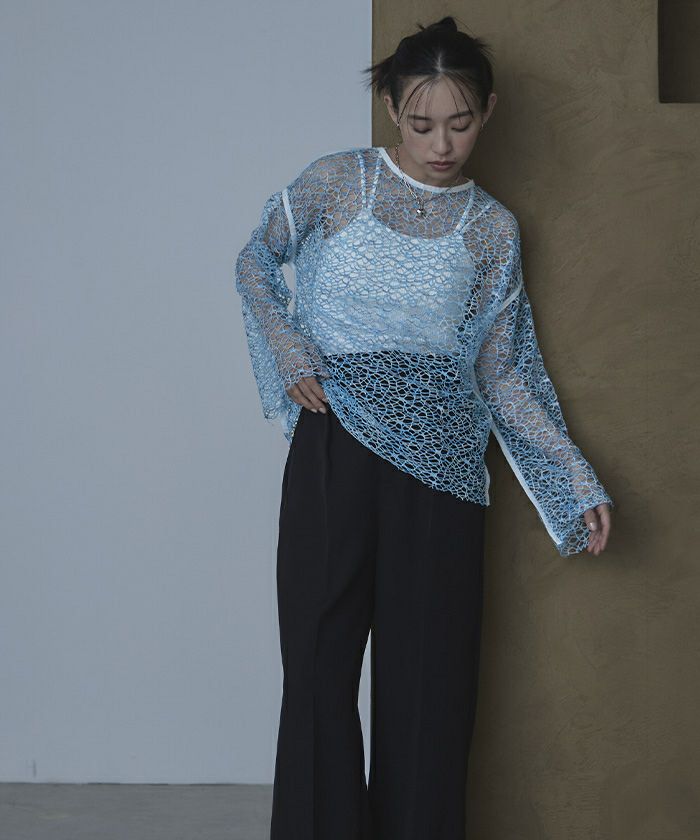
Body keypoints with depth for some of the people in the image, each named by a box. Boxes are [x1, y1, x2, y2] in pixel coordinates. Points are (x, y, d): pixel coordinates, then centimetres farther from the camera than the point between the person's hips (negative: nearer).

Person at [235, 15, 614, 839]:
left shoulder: (492, 228, 7)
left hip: (440, 463, 1)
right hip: (336, 448, -1)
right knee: (320, 660, 0)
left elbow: (503, 372, 9)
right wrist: (291, 357, -2)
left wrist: (577, 482, 2)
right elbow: (256, 261, 14)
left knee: (429, 675, 3)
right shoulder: (337, 181, 1)